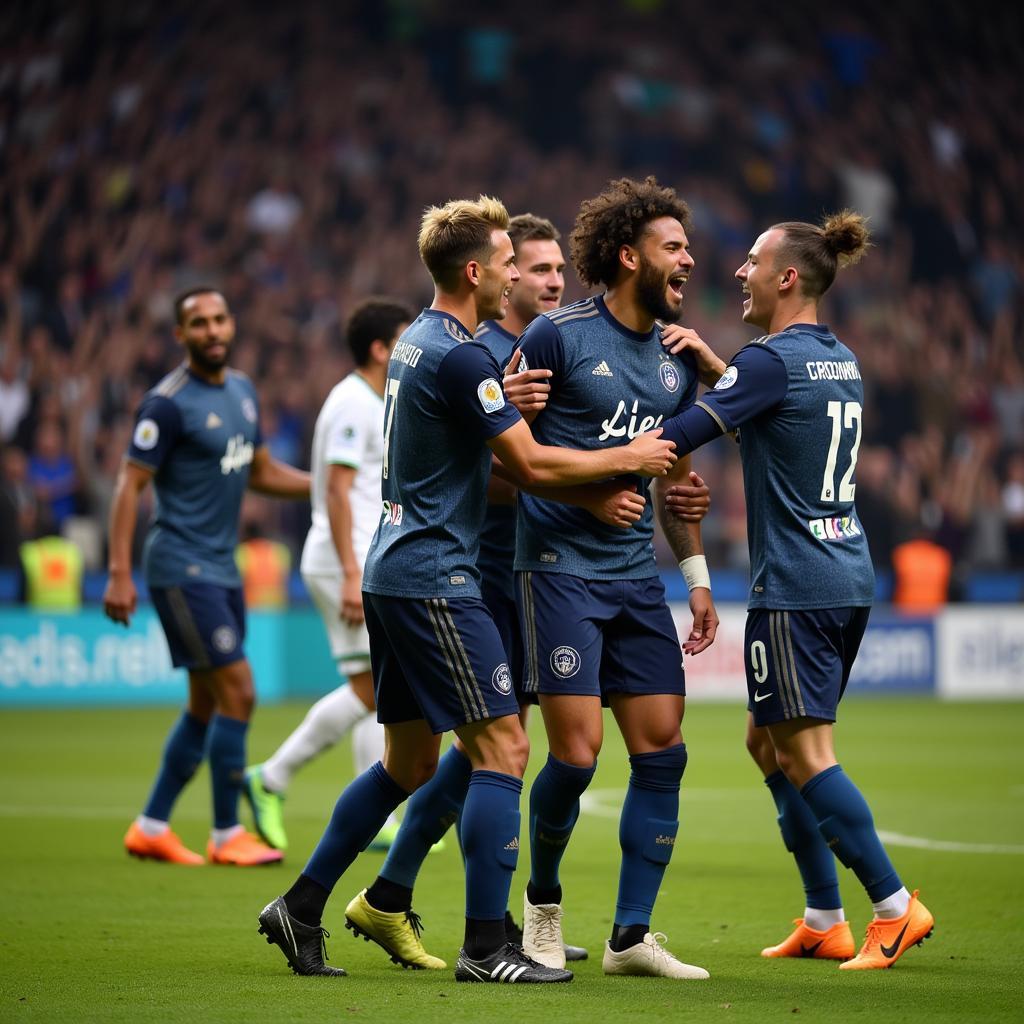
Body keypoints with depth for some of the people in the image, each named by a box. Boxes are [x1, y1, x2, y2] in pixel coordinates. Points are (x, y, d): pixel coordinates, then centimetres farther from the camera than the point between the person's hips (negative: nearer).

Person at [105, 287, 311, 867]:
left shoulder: (243, 391, 11)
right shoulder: (168, 402, -13)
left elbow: (262, 472, 23)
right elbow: (131, 484, -13)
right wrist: (120, 573, -18)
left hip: (222, 569, 8)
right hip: (183, 570, -8)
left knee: (207, 706, 11)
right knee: (238, 693, -11)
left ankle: (151, 828, 20)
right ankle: (227, 835, -1)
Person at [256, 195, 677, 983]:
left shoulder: (419, 342, 15)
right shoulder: (461, 356, -16)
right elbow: (531, 464, -15)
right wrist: (629, 458, -4)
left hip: (396, 572, 10)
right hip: (434, 578, -10)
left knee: (410, 762, 15)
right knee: (501, 746, -8)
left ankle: (301, 908, 18)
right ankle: (485, 947, -9)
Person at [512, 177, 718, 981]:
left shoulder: (678, 360, 12)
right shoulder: (558, 336, -8)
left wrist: (698, 575, 18)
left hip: (636, 575, 6)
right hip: (559, 565, -6)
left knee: (663, 750, 0)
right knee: (578, 752, -10)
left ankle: (632, 937, 8)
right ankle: (543, 902, 16)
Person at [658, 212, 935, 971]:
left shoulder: (773, 359, -13)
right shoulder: (840, 361, 14)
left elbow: (680, 437, -15)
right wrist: (709, 360, 12)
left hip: (795, 586, -9)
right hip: (849, 577, 9)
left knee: (805, 755, -6)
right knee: (768, 741, 15)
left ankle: (896, 908, -7)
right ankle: (824, 922, 14)